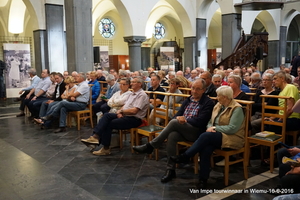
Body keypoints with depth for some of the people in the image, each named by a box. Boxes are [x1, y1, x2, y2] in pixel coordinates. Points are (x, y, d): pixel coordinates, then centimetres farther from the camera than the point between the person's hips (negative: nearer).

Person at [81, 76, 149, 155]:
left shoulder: (142, 95, -12)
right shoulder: (132, 93, 19)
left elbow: (134, 111, -20)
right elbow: (125, 105, 19)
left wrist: (121, 111, -7)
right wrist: (120, 112, -3)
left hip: (134, 119, -9)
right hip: (125, 115, 9)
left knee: (109, 124, -18)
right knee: (107, 115, -11)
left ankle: (106, 148, -9)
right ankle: (95, 136, -22)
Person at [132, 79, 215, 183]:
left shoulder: (208, 103, -1)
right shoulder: (188, 100, 20)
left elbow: (200, 122, -11)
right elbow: (177, 115, 16)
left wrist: (185, 119, -5)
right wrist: (178, 118, -8)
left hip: (196, 132, -5)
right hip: (182, 130, 5)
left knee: (174, 122, -29)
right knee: (172, 136, -30)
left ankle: (150, 146, -19)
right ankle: (170, 170, -23)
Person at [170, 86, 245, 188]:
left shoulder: (237, 109, -8)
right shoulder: (217, 106, 15)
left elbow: (232, 128, -17)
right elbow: (210, 122, 17)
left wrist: (214, 128, -13)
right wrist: (210, 128, -7)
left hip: (232, 139, -6)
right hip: (216, 136, 6)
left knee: (205, 136, -30)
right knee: (205, 148, -28)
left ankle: (185, 156, -19)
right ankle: (203, 179, -24)